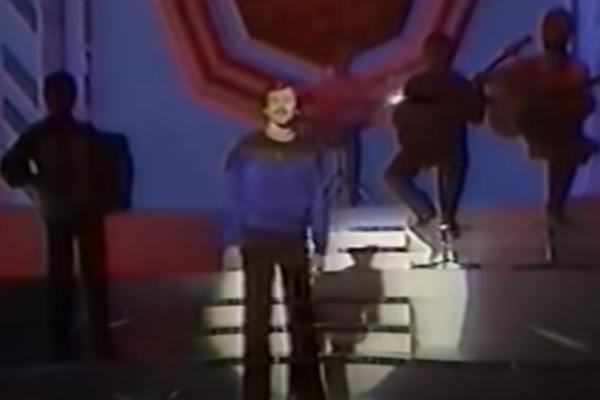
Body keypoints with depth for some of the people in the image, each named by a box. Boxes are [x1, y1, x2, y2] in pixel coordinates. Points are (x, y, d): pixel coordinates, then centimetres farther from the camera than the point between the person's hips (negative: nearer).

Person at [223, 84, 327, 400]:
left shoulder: (306, 151, 5)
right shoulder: (247, 148, -1)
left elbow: (317, 199, 6)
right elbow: (234, 197, 0)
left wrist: (319, 245, 1)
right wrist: (234, 239, -7)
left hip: (294, 241, 2)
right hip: (257, 240, -2)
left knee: (301, 314, 5)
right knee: (257, 315, 1)